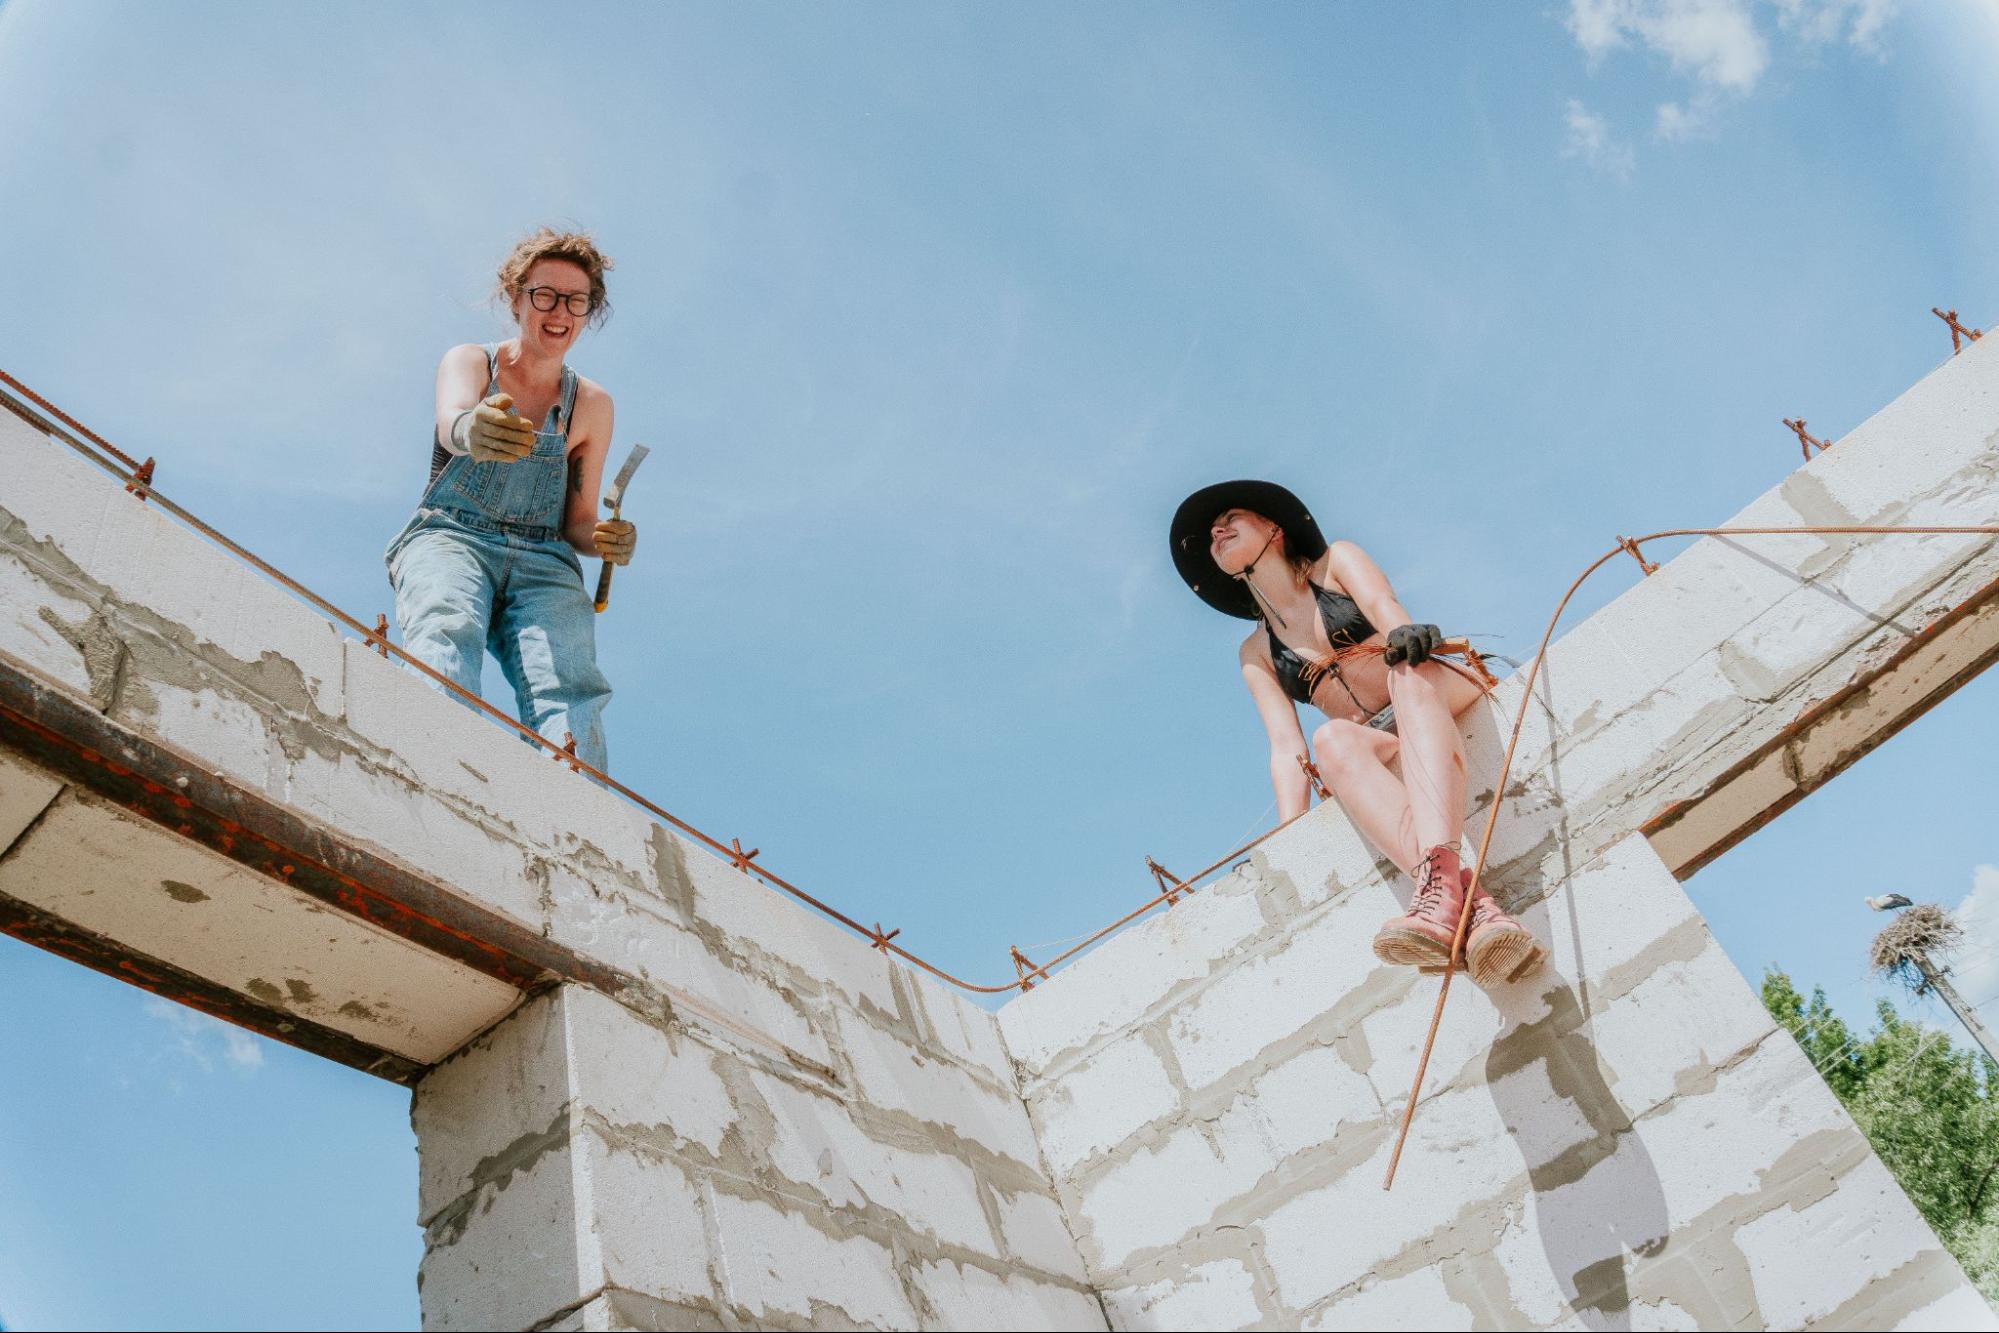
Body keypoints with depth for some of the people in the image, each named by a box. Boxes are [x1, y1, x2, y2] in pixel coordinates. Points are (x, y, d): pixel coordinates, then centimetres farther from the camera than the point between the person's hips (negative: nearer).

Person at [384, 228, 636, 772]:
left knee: (569, 686, -30)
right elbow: (451, 419, -15)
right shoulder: (468, 362, 11)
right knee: (448, 632, -38)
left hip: (542, 561, 2)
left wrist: (607, 539, -10)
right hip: (450, 538, -2)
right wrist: (471, 430, -42)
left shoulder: (592, 405, 17)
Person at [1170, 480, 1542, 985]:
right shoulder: (1255, 654, 16)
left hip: (1444, 700, -1)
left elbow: (1382, 602, -12)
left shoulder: (1337, 561, 11)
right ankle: (1469, 899, -56)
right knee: (1332, 738, -31)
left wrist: (1403, 632, -36)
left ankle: (1439, 878, -59)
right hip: (1383, 752, 2)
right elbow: (1286, 748, 3)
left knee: (1407, 666, -34)